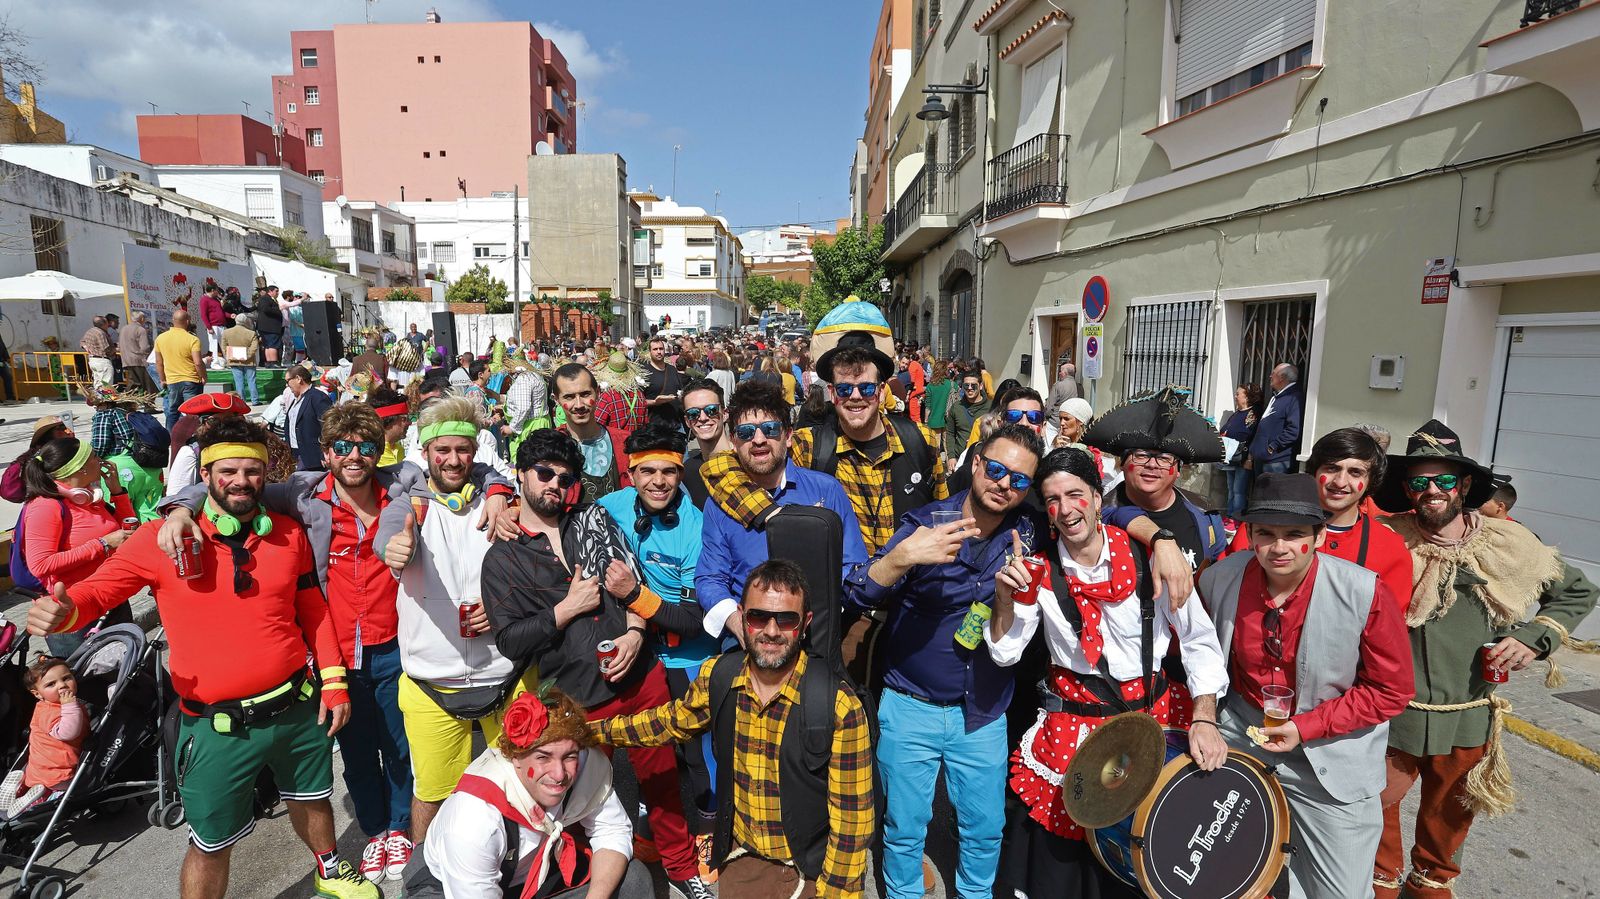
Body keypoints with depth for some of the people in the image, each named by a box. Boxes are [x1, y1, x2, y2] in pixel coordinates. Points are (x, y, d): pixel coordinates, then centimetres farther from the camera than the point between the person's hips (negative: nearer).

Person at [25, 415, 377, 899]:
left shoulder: (289, 534, -2)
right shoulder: (161, 539, -12)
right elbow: (96, 591, -6)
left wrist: (333, 682, 3)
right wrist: (62, 610, -31)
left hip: (299, 708, 3)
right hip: (218, 727, -3)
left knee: (312, 799, 26)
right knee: (210, 843, 12)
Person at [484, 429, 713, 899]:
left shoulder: (593, 520, 7)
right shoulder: (502, 558, -1)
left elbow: (632, 580, 3)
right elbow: (509, 641, -7)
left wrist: (634, 632, -12)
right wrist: (568, 609, -13)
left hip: (641, 674, 3)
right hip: (582, 697, -3)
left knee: (661, 774, 15)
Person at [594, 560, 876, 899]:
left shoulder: (840, 707, -23)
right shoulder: (718, 676, -9)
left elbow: (851, 819, -16)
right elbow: (671, 721, 11)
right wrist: (590, 731, 14)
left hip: (810, 870, -3)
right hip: (740, 860, 4)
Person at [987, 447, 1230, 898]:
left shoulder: (1146, 557, -11)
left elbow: (1199, 641, -6)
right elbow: (1005, 652, -7)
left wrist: (1205, 718, -16)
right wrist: (1005, 598, -24)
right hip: (1069, 728, 1)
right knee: (1059, 860, 10)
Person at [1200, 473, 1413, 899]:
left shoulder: (1365, 593, -19)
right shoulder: (1218, 580, -12)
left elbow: (1392, 691, -10)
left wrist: (1306, 727, -16)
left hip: (1332, 762, -2)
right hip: (1241, 742, 2)